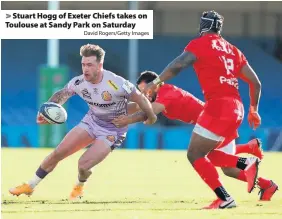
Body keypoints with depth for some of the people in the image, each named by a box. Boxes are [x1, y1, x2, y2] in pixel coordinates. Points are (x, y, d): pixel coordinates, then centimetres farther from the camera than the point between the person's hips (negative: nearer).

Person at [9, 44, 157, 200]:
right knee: (57, 153, -2)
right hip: (91, 121, 5)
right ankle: (30, 186, 17)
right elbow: (61, 95, 5)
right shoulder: (79, 82, -14)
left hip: (112, 131, -5)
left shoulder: (116, 84, -31)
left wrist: (151, 117, -2)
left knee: (83, 165, -19)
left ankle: (79, 186, 18)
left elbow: (140, 98, -17)